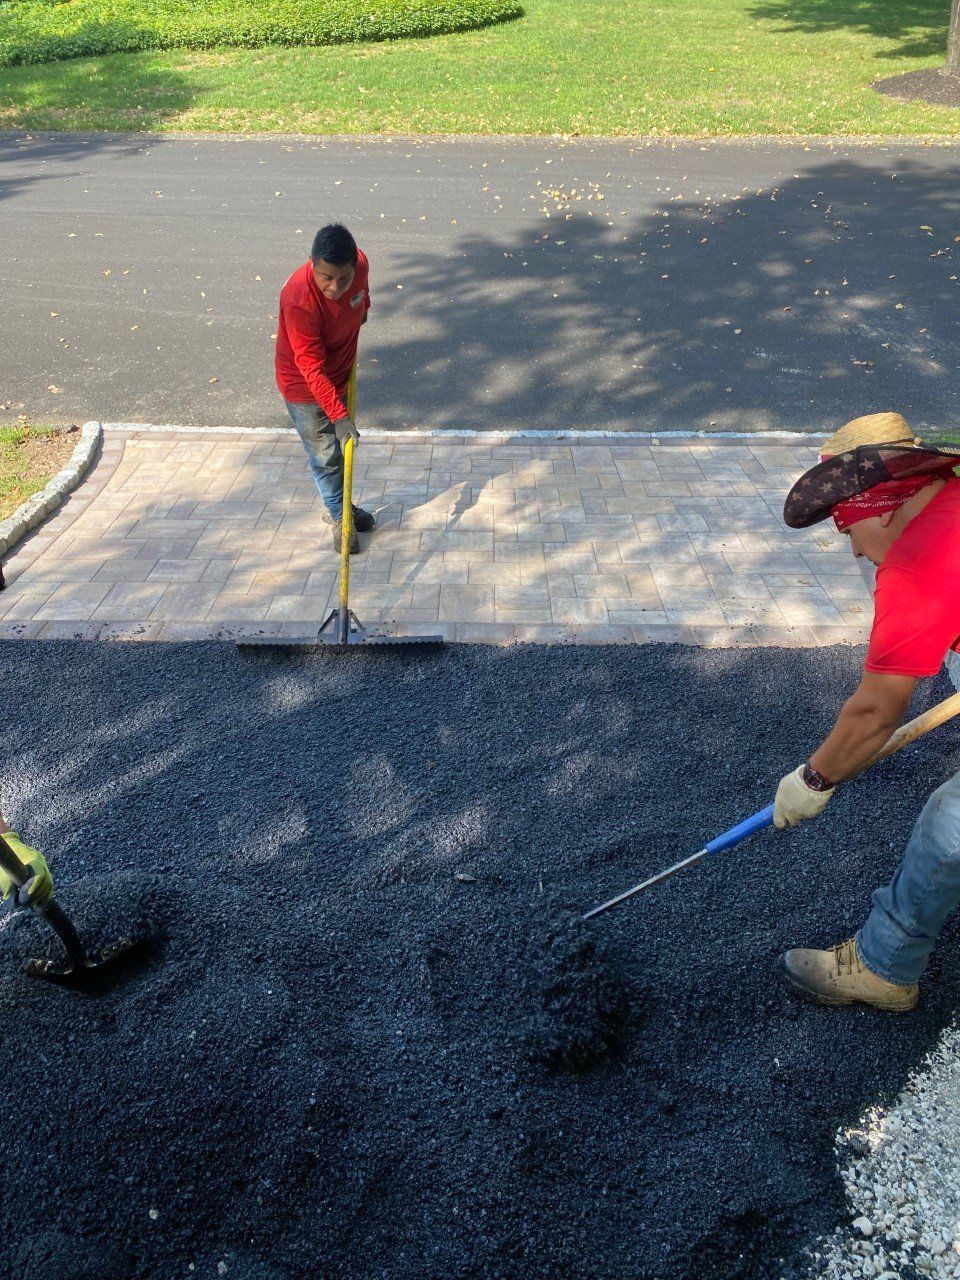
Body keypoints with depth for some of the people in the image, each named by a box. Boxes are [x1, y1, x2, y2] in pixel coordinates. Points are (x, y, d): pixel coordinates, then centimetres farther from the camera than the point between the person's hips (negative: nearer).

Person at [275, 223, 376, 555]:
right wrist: (338, 415, -33)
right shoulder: (299, 300, -37)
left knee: (341, 448, 20)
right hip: (304, 387, -6)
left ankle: (338, 506, 42)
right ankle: (339, 515, 29)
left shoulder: (359, 264, -21)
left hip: (341, 374, 6)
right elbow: (312, 368, -32)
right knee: (326, 456, 6)